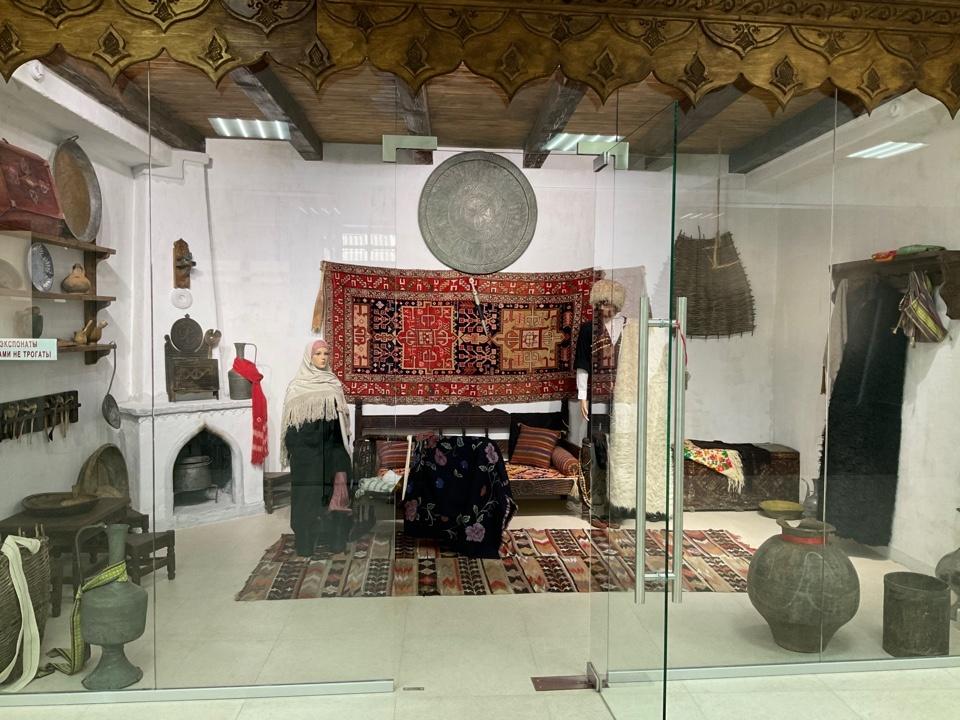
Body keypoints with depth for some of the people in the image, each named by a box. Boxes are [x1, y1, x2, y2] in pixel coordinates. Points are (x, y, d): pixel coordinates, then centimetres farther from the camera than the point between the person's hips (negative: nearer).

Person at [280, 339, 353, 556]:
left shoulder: (334, 384, 10)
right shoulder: (297, 386, 0)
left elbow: (342, 417, 12)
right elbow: (290, 421, -1)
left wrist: (344, 446, 5)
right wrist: (292, 449, -8)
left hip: (332, 448, 3)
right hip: (307, 450, -3)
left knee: (334, 493, 2)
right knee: (307, 495, 0)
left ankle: (334, 538, 12)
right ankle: (305, 542, 8)